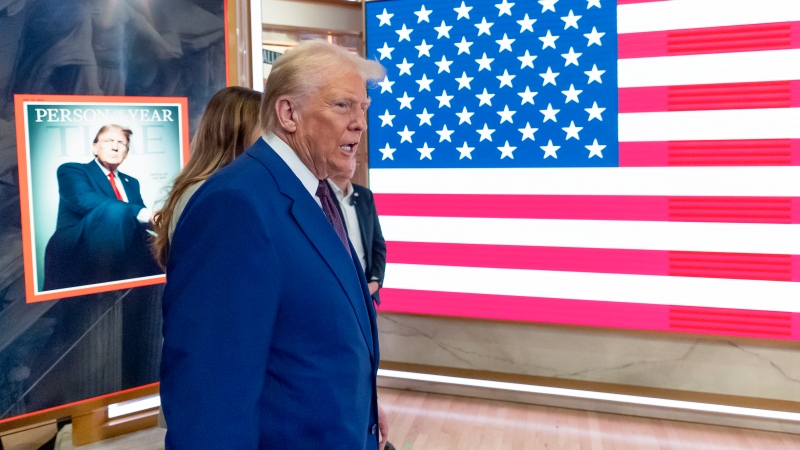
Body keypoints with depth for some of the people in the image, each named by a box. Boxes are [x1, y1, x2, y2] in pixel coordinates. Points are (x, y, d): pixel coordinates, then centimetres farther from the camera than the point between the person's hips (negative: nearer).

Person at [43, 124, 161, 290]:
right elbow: (83, 200, -15)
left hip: (122, 254, 5)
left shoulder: (131, 183, 25)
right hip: (75, 254, -5)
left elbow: (145, 221, 14)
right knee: (115, 210, -32)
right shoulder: (71, 170, 7)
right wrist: (143, 213, -25)